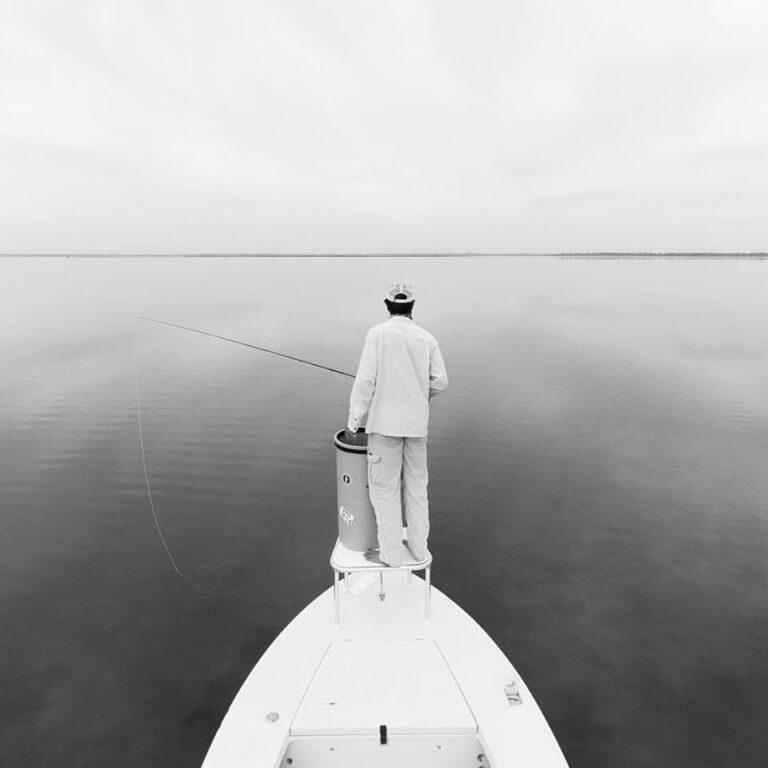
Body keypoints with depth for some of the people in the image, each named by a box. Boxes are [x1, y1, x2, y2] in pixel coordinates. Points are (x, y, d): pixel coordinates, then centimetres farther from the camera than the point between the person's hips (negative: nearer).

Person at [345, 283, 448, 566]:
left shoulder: (377, 333, -9)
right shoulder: (427, 339, 2)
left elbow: (365, 380, -14)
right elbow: (439, 382, 0)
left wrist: (353, 421, -6)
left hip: (386, 421, -4)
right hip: (416, 423, 5)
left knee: (384, 487, 7)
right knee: (415, 485, 17)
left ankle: (391, 553, 15)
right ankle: (418, 546, 26)